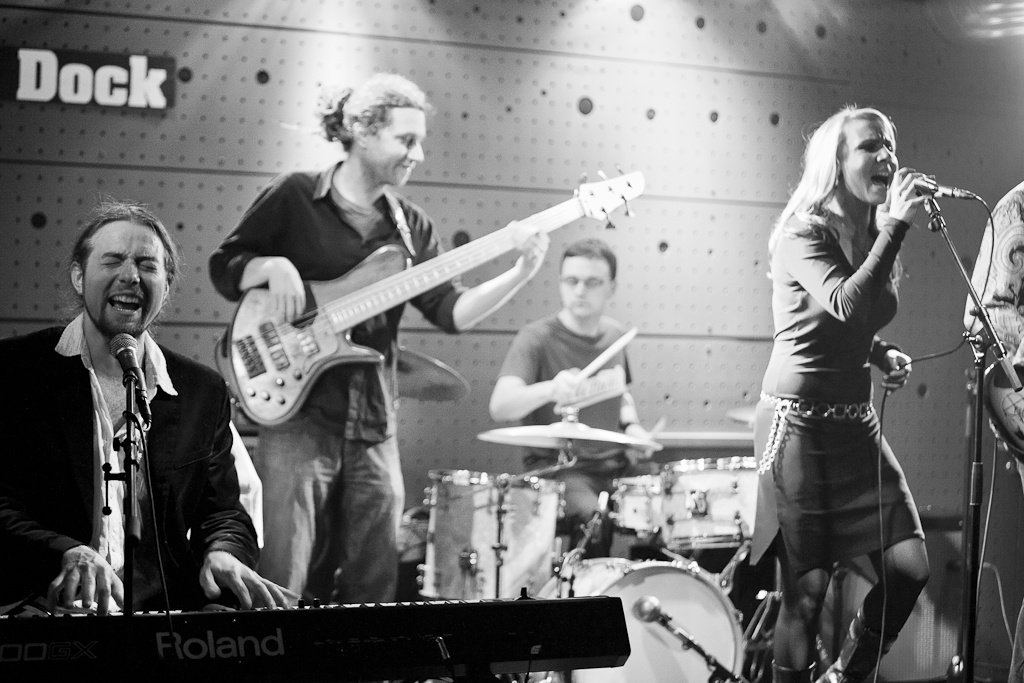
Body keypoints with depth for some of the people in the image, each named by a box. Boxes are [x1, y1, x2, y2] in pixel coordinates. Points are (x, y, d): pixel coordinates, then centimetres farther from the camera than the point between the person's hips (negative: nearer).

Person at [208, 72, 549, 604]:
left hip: (373, 426, 5)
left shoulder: (410, 226, 11)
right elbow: (224, 269, 4)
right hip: (297, 414, -5)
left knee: (372, 588, 8)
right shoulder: (295, 197, -1)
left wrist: (520, 275, -10)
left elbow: (450, 311, 3)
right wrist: (274, 266, -16)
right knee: (281, 584, -7)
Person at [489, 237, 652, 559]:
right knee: (592, 517, -34)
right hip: (557, 467, -6)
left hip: (615, 464, 6)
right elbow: (500, 406, -26)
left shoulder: (615, 334, 9)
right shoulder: (537, 338, -11)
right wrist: (549, 389, -45)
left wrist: (632, 426, 6)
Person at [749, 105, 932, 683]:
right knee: (808, 587, -4)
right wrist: (899, 224, -27)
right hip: (800, 423, -7)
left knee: (910, 567, 0)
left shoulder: (873, 237, 10)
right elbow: (848, 306, -31)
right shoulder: (804, 235, -13)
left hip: (859, 423, 7)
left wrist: (884, 354, 7)